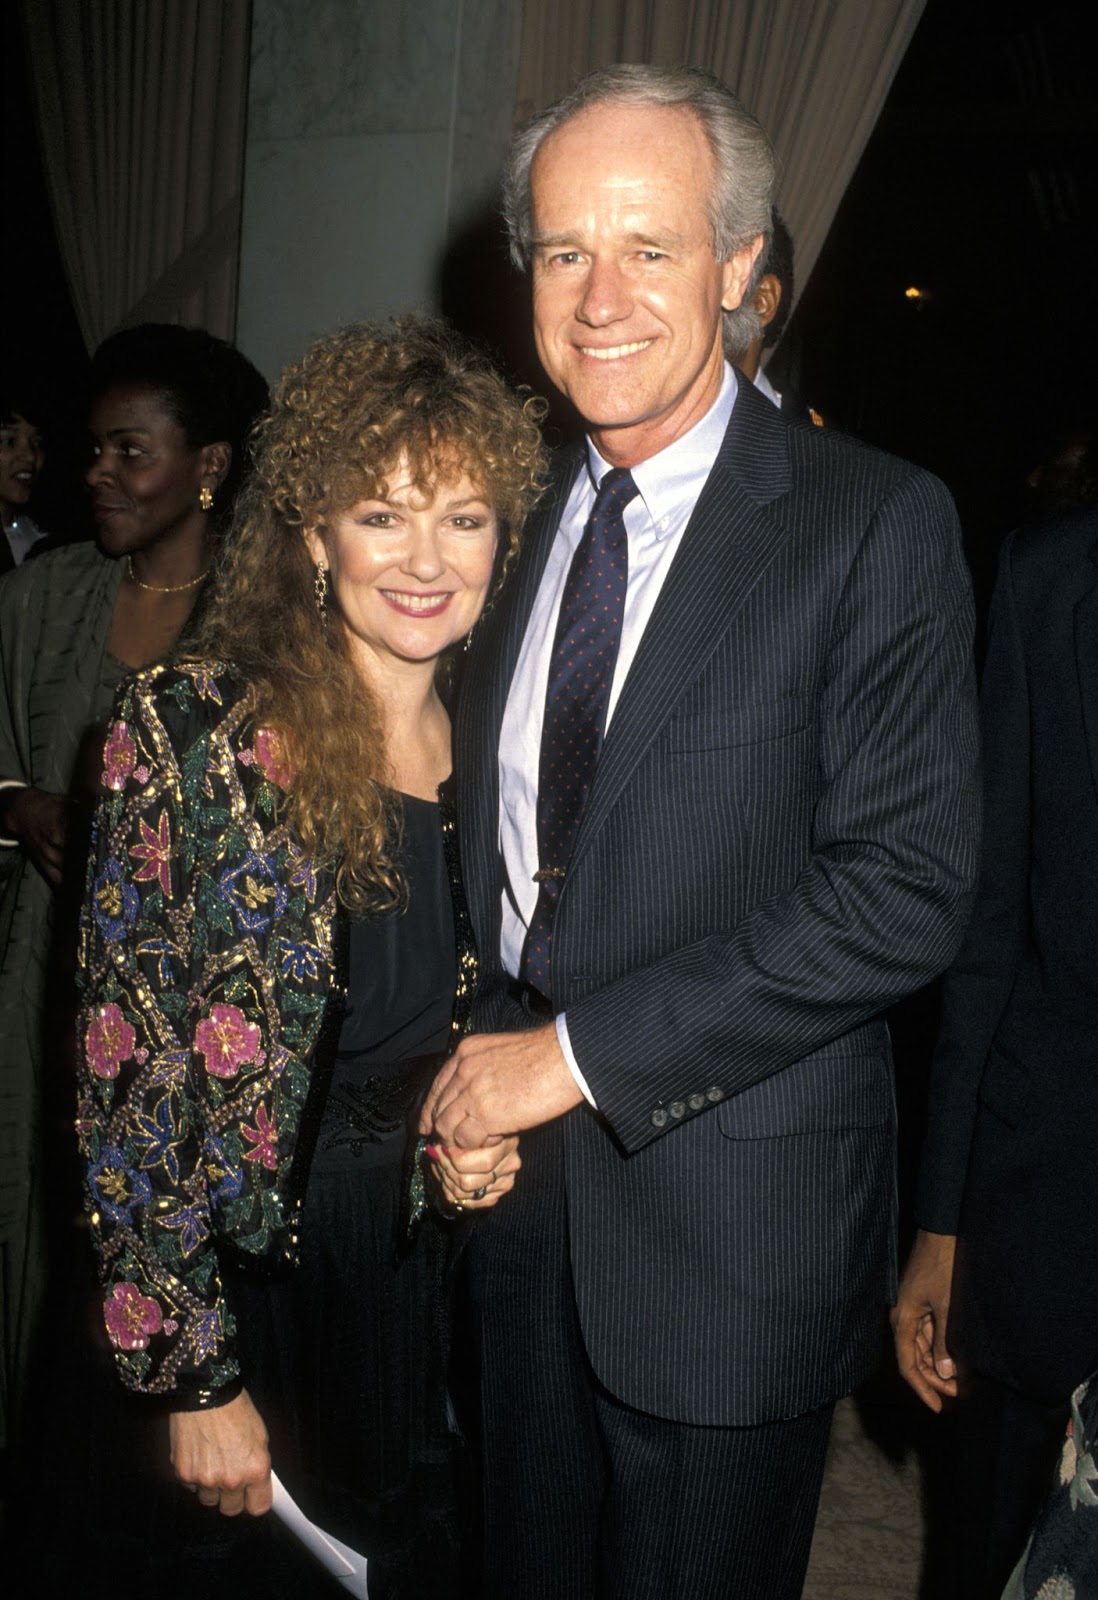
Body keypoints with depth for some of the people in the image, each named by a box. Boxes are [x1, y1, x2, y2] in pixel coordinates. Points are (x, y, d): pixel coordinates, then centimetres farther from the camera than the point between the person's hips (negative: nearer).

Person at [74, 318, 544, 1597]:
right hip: (251, 1287, -4)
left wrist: (481, 1136, -7)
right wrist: (196, 1375, -13)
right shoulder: (194, 733, -17)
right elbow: (131, 1081, -15)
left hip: (436, 1279, 4)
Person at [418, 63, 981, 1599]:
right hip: (520, 1181, 5)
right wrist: (470, 1068, -1)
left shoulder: (876, 524, -12)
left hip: (735, 1206, -5)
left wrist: (581, 1050, -19)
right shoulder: (520, 516, 6)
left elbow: (907, 888, -19)